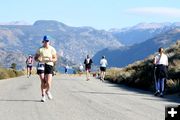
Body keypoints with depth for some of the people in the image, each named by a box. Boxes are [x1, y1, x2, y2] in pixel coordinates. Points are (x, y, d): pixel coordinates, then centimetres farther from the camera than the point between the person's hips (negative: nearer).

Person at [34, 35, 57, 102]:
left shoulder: (52, 49, 3)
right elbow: (35, 58, 5)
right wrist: (38, 59, -18)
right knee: (43, 82, -3)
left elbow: (55, 58, 6)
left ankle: (48, 91, 22)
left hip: (49, 65, 0)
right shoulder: (40, 49, 2)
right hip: (41, 65, 0)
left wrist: (51, 60, -15)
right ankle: (43, 95, 11)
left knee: (48, 82, -10)